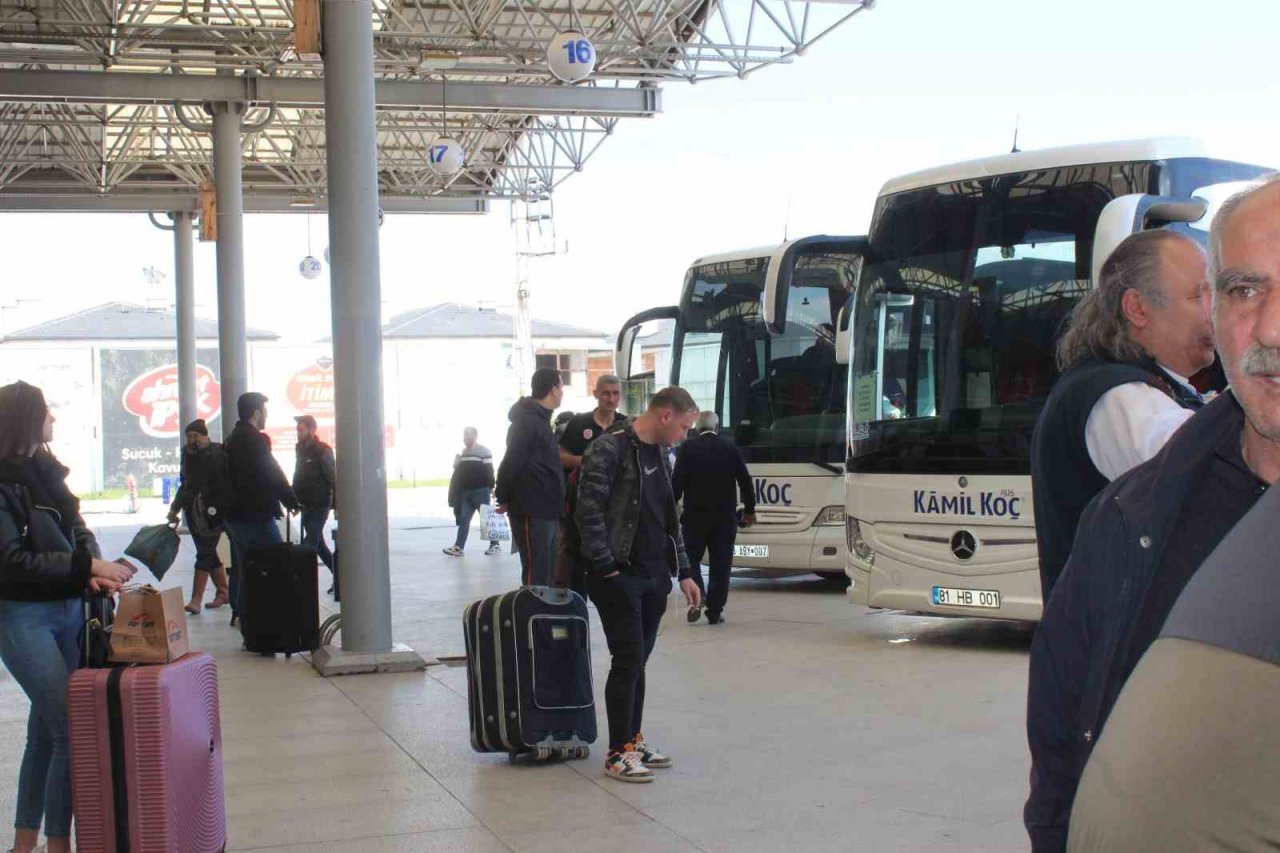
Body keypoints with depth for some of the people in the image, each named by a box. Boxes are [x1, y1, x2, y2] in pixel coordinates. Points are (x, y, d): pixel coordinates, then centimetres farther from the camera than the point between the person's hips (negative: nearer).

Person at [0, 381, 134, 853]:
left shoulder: (46, 472, 9)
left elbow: (78, 531, 12)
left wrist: (94, 572, -9)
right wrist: (87, 565, -18)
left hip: (69, 610, 7)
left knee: (46, 729, 12)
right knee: (72, 729, -10)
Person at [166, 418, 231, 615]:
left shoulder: (218, 454, -12)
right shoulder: (188, 454, 9)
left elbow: (225, 485, -16)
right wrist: (175, 508, 17)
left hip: (213, 512, -7)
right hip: (194, 513, 7)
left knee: (204, 554, -9)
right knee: (208, 554, 11)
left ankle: (196, 600, -11)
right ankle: (223, 592, 23)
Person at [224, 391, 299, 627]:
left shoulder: (232, 440, 15)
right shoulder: (254, 440, -15)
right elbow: (273, 475, -16)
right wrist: (292, 501, -7)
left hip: (235, 515, 10)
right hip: (256, 516, -10)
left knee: (242, 566, 15)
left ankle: (239, 613, 20)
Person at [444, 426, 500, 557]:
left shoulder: (484, 451, -8)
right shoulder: (463, 452, 17)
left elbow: (489, 470, -11)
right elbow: (459, 471, 26)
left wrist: (491, 487, -14)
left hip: (480, 491, -7)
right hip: (466, 491, 7)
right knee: (463, 519, 1)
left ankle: (495, 545, 7)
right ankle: (458, 547, -3)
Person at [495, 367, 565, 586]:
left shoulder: (540, 420, 17)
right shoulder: (527, 421, -16)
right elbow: (512, 463, -20)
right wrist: (505, 499, -10)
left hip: (546, 512, 10)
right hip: (532, 514, -10)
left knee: (547, 578, 14)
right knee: (536, 580, -9)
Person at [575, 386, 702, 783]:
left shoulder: (659, 455, 15)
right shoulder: (609, 449, -12)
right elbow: (588, 512, -16)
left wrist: (683, 572, 17)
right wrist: (606, 568, -16)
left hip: (653, 578, 8)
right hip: (619, 577, -8)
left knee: (638, 660, 12)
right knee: (628, 659, -7)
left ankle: (634, 740, 21)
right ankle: (618, 753, 0)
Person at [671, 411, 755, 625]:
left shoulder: (687, 448, -3)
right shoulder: (730, 449, 2)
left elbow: (677, 482, -8)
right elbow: (745, 481, 4)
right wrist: (749, 510, 16)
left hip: (694, 515, -1)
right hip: (725, 517, 1)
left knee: (691, 558, 12)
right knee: (720, 564, 8)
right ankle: (715, 611, 7)